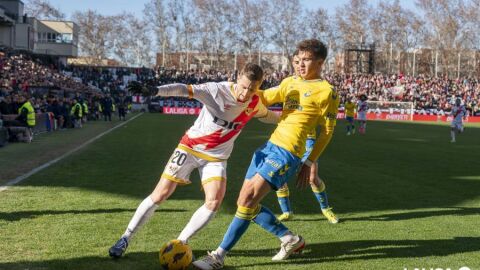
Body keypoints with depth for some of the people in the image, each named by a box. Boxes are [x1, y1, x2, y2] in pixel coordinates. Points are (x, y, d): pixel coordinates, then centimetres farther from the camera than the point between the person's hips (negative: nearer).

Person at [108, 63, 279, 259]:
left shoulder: (255, 104, -6)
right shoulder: (218, 90, -22)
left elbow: (267, 116, 19)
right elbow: (185, 89, -36)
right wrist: (156, 90, -51)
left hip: (216, 157, 3)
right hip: (191, 147, -3)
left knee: (214, 201, -19)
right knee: (160, 194, -5)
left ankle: (180, 243, -1)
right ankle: (125, 238, 10)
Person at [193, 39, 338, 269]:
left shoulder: (326, 92, -4)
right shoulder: (290, 82, 16)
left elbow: (326, 132, -1)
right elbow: (265, 98, 23)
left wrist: (309, 163, -2)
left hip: (288, 153, -8)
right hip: (269, 146, 8)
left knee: (247, 200, -15)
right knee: (245, 202, 7)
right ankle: (290, 239, 20)